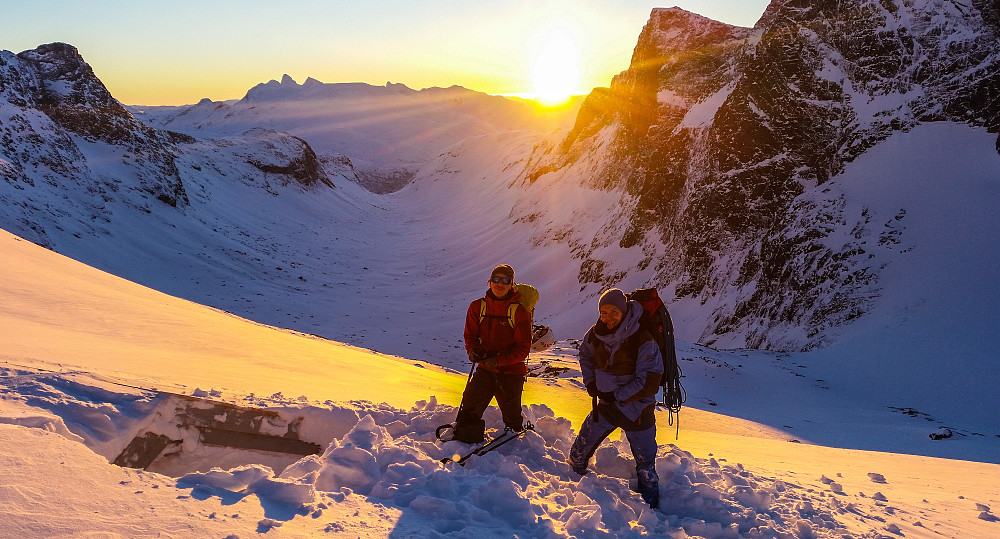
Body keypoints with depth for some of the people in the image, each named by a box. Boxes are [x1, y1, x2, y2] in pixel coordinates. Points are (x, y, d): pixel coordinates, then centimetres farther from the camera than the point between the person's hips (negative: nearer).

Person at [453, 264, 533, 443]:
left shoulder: (519, 312, -10)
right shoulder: (477, 307, 1)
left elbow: (523, 349, -10)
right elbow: (470, 335, 12)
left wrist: (499, 360, -22)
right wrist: (473, 350, -11)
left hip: (511, 372, -2)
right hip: (485, 369, 3)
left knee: (512, 418, 11)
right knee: (469, 409, -2)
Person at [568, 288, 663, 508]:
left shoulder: (643, 341, -23)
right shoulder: (596, 334, -7)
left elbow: (649, 385, -22)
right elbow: (585, 355, 17)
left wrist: (616, 396, -18)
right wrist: (590, 382, 5)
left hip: (637, 410, -4)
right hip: (606, 407, 5)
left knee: (646, 466, 7)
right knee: (579, 452, 14)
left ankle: (651, 508, 28)